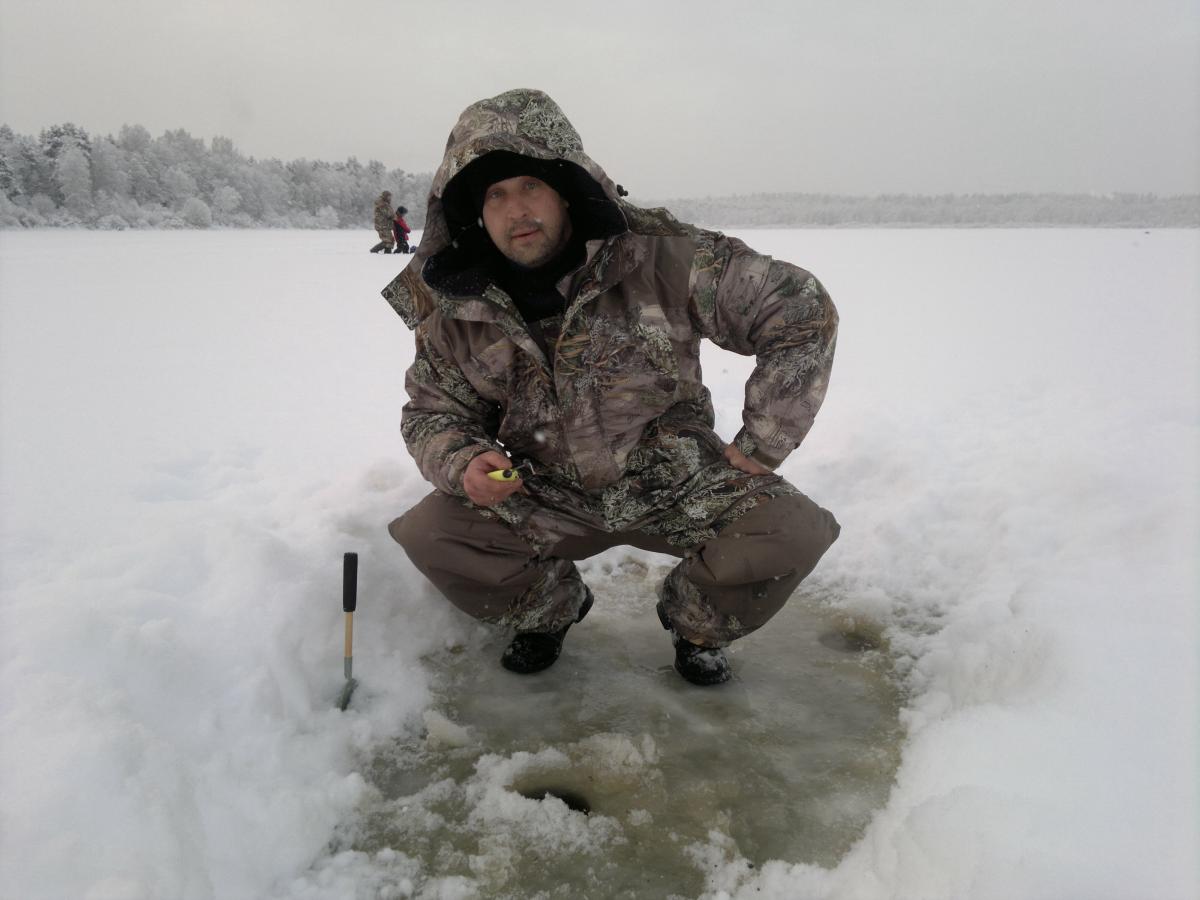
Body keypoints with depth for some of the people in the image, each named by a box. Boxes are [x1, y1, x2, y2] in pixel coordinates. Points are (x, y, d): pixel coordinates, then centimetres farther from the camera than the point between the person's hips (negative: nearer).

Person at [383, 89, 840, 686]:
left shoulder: (658, 256, -19)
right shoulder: (452, 306, -8)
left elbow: (802, 310, -14)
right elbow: (432, 412, 5)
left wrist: (761, 445, -13)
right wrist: (463, 463, -20)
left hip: (675, 481, -1)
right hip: (543, 497, 2)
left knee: (793, 533, -25)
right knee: (426, 535, -20)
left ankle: (694, 620, 10)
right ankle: (549, 608, 13)